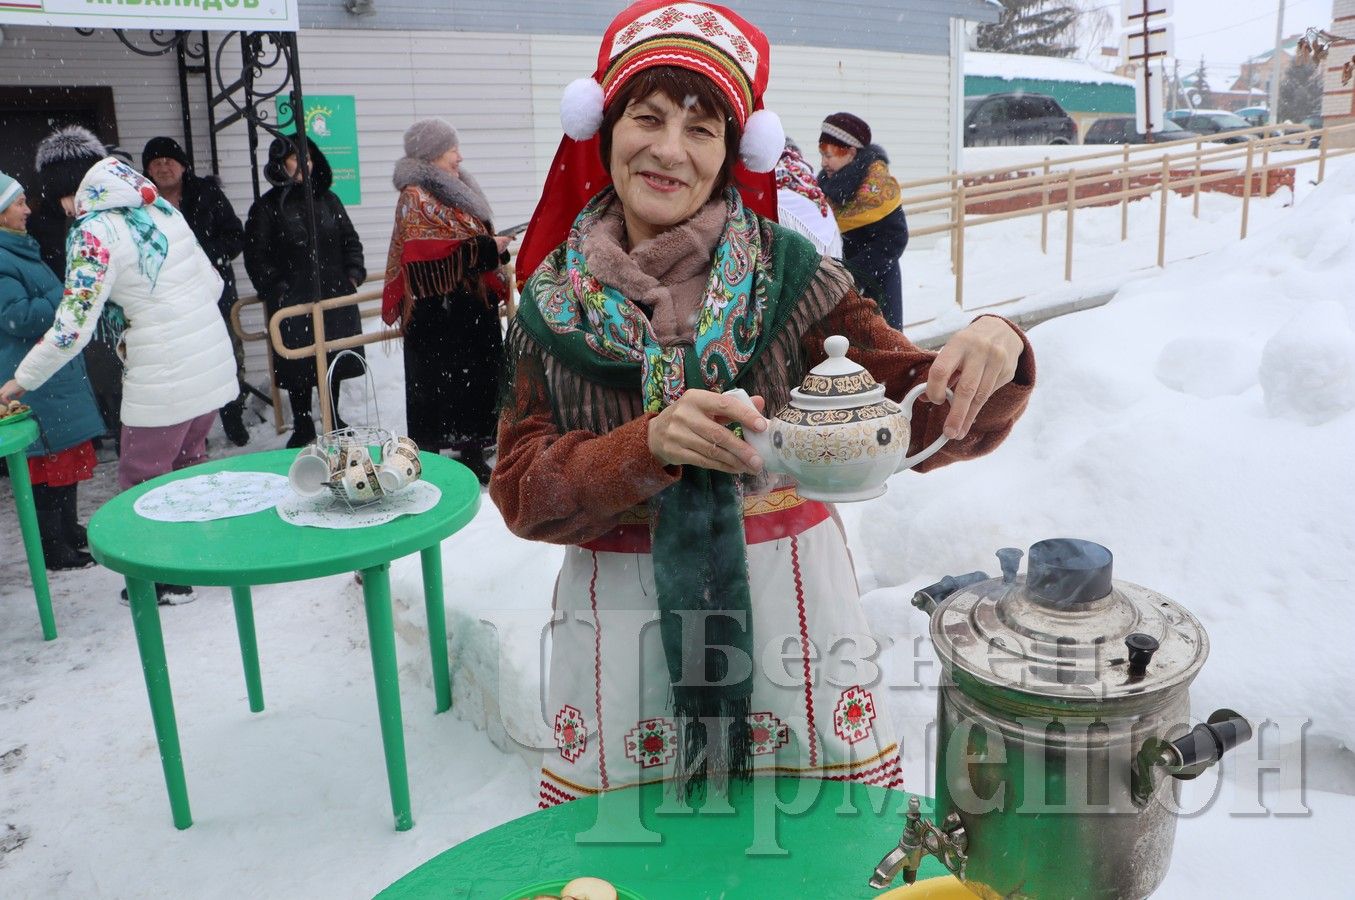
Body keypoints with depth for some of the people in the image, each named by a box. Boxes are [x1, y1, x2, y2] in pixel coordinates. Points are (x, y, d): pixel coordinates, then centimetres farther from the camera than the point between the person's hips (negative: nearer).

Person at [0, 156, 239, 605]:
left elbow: (73, 325, -16)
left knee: (142, 479, 9)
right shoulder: (163, 209, 8)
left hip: (162, 380, -7)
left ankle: (169, 580, 18)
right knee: (187, 464, 22)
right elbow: (213, 283, 12)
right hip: (214, 361, 7)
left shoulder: (94, 232, -12)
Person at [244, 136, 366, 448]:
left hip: (335, 296, 4)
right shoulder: (266, 208, -1)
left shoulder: (328, 200, 11)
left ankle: (333, 419, 27)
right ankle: (302, 425, 15)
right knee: (299, 364, 0)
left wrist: (354, 273, 4)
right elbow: (256, 259, -2)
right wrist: (276, 291, -10)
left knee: (335, 361, 11)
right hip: (294, 302, -4)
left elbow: (350, 241, 17)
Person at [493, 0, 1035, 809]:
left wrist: (994, 354, -30)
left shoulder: (789, 275, -5)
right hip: (624, 613, 1)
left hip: (785, 601, 0)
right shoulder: (554, 300, -1)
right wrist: (652, 442, -25)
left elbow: (924, 420, -8)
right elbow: (523, 489, -7)